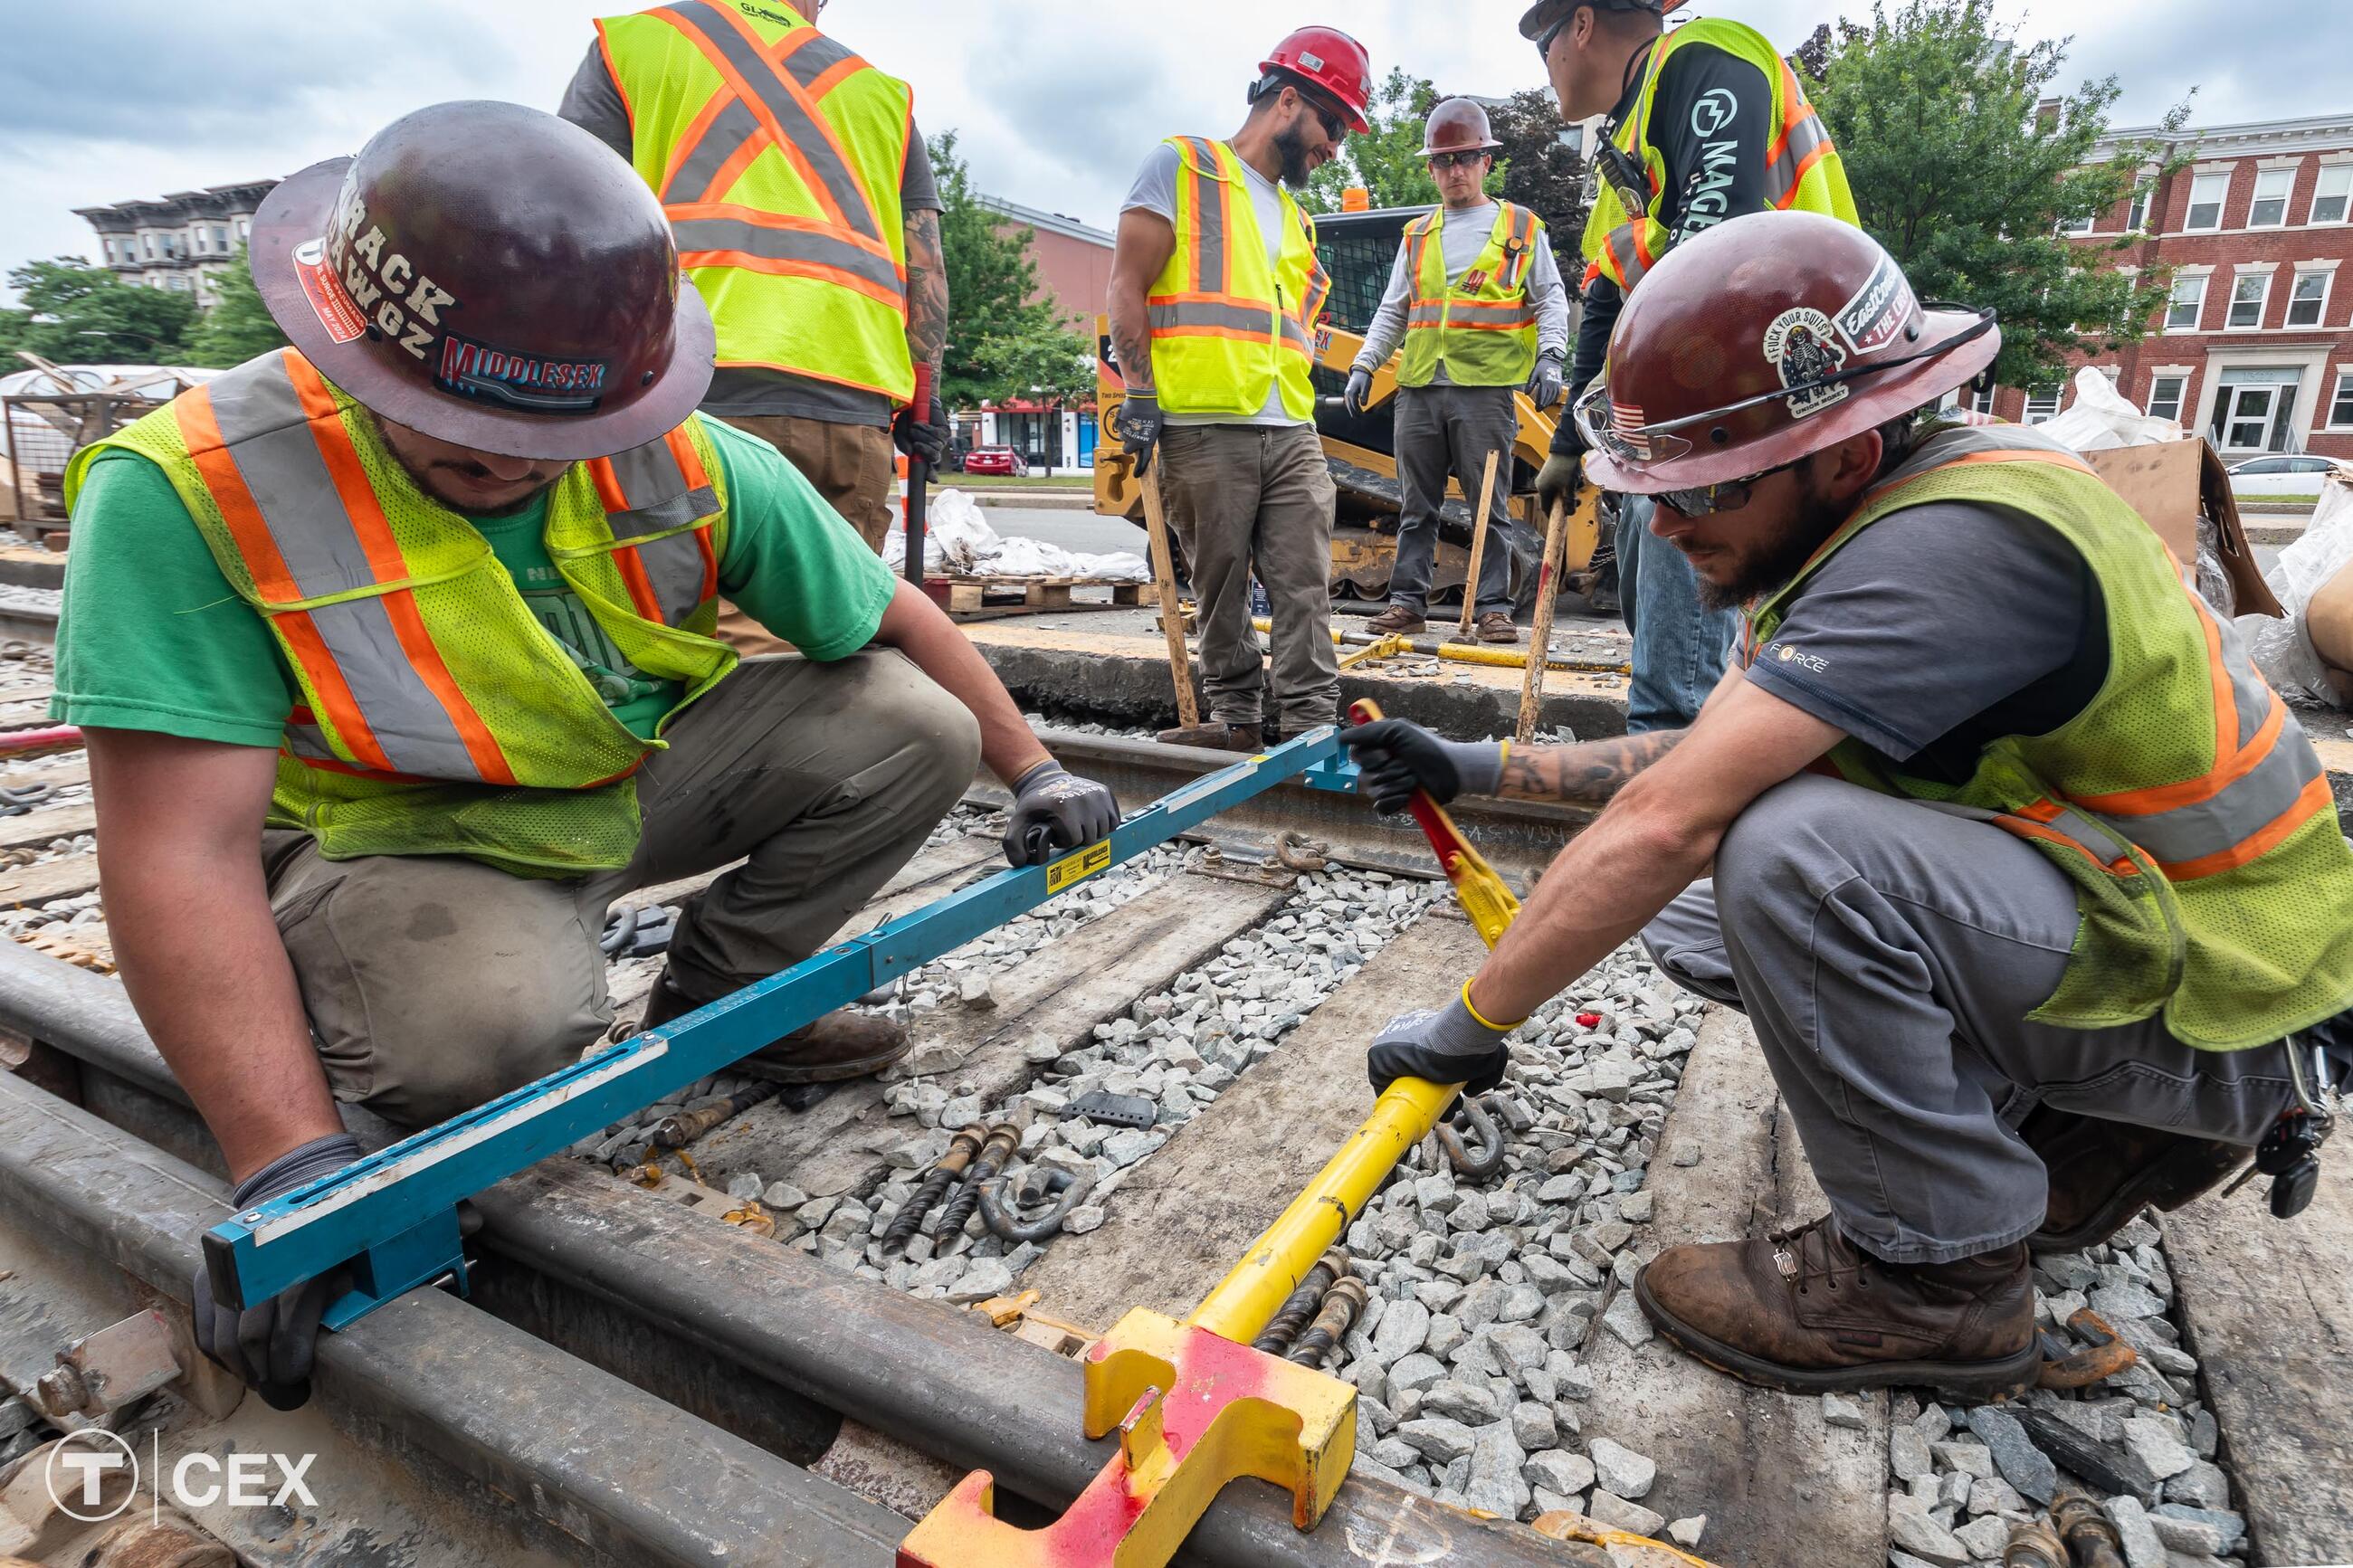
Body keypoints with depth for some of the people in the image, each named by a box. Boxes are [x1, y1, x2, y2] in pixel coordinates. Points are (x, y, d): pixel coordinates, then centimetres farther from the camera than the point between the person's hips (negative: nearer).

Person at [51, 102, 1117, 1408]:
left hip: (641, 782, 5)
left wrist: (1031, 771, 4)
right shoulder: (189, 489, -23)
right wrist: (288, 1164, -33)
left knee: (913, 728, -10)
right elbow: (183, 850, -27)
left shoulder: (692, 465, -14)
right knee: (504, 1024, -38)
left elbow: (895, 619, -1)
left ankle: (718, 994, 9)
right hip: (391, 834, -4)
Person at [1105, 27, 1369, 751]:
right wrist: (1140, 394, -9)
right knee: (1221, 589, 0)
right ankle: (1236, 716, 10)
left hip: (1293, 433, 6)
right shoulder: (1181, 166, 7)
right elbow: (1128, 285, -1)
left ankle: (1312, 723, 0)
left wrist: (1301, 413, 17)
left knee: (1304, 588, -3)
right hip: (1204, 429, -5)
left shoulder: (1295, 218, 27)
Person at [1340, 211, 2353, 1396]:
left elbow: (1669, 822, -33)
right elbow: (1705, 757, 7)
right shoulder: (1867, 520, 1)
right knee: (1693, 916, 4)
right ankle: (2065, 1137, 11)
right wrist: (1478, 772, 1)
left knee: (1789, 850, -32)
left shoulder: (1957, 543, -29)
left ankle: (1936, 1270, -10)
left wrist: (1472, 1023, -24)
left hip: (2220, 1010, -9)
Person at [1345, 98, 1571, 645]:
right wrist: (1364, 365, 8)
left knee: (1491, 504, -2)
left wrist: (1549, 357, -9)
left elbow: (1551, 300, 7)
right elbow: (1392, 310, 20)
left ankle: (1494, 607, 4)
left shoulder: (1522, 228, 10)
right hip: (1418, 388, 3)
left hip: (1487, 387, -3)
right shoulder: (1416, 236, 19)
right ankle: (1407, 602, 11)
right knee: (1417, 505, 5)